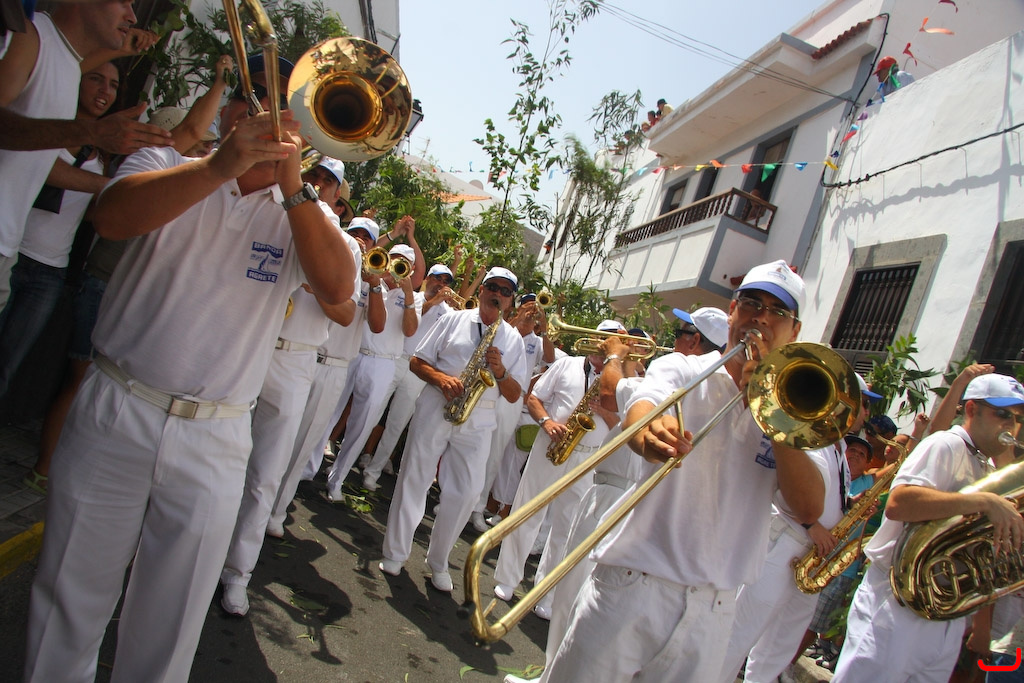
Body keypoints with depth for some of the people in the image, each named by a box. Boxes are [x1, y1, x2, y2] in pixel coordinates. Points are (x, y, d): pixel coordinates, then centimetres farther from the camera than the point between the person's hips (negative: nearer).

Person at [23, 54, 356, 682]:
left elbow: (338, 287, -13)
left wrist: (293, 187, -19)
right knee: (70, 604, 14)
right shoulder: (170, 167, 5)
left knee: (168, 628, 11)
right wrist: (222, 165, -26)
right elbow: (114, 217, -17)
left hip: (215, 444, 0)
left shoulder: (302, 215, 7)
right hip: (115, 418, 0)